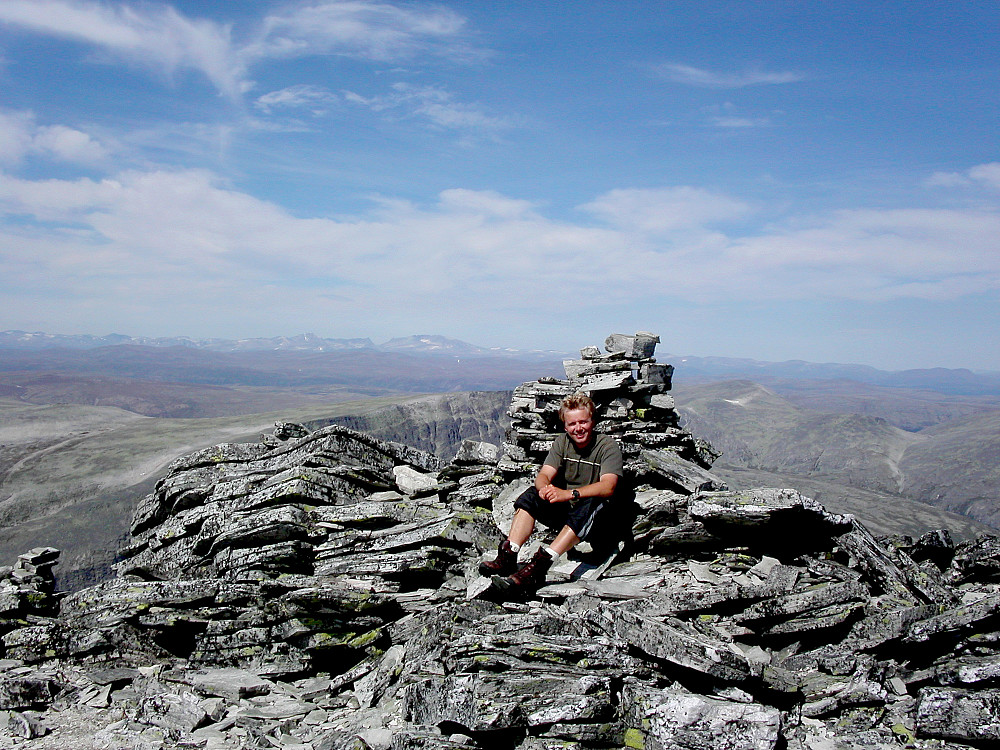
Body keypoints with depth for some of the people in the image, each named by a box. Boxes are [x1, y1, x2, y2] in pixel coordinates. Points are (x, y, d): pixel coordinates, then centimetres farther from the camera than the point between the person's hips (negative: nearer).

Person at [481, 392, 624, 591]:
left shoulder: (608, 446, -11)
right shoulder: (562, 442, 5)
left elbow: (608, 487, -26)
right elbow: (544, 475, -7)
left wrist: (569, 494, -39)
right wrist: (545, 488, -33)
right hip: (564, 509, 5)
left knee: (588, 505, -37)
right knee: (531, 495, -18)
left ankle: (537, 568, -51)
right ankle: (507, 558, -34)